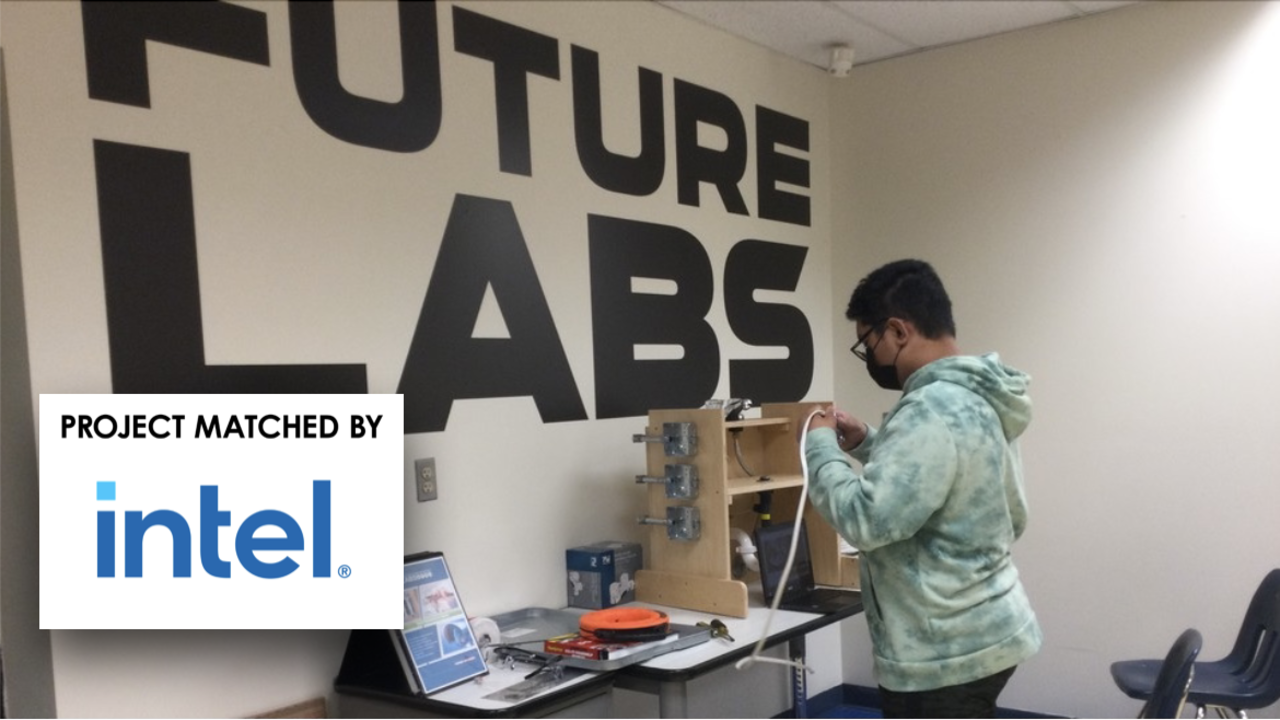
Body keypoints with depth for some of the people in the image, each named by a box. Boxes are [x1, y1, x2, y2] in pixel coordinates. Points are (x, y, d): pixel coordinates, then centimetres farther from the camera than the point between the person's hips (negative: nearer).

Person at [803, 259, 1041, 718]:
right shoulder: (975, 399, 9)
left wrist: (821, 445, -13)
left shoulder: (935, 410, -25)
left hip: (946, 653, -11)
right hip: (979, 634, 11)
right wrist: (868, 444, 11)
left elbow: (866, 518, -29)